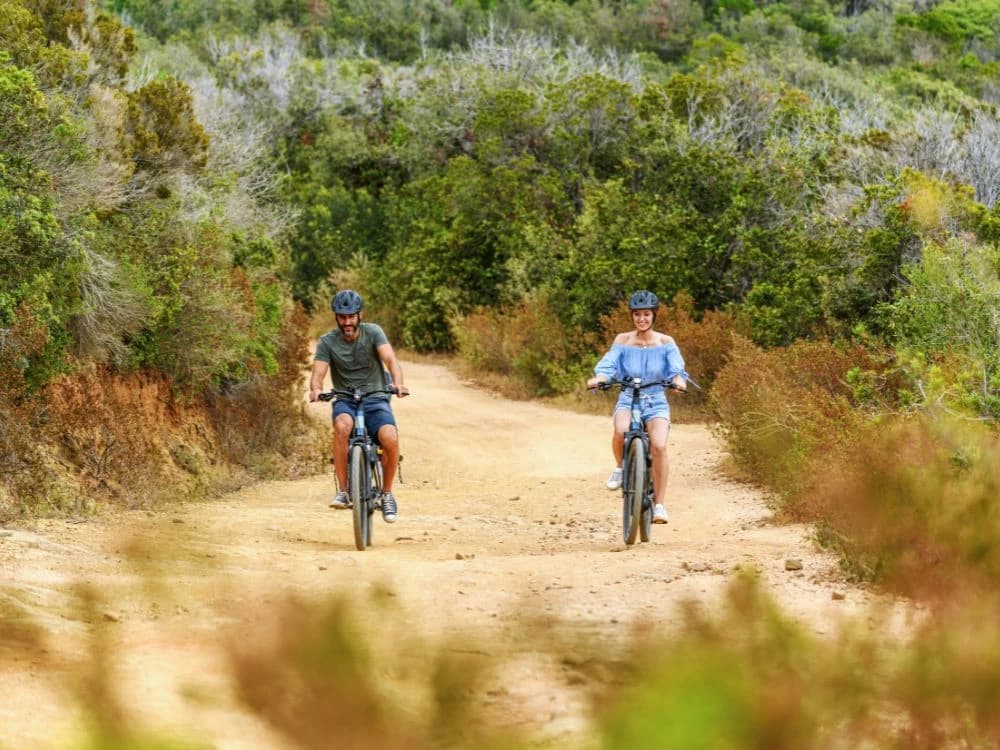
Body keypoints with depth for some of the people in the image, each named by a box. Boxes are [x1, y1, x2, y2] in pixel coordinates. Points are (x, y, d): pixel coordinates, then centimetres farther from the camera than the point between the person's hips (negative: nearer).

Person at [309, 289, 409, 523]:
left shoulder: (372, 332, -4)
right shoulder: (327, 342, -1)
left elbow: (390, 359, -19)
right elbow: (318, 373, -11)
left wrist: (398, 382, -41)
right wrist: (315, 389, -36)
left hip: (375, 399, 0)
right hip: (345, 400, 0)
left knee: (390, 438, -30)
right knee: (342, 425, -37)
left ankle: (387, 493, -4)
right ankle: (343, 492, -28)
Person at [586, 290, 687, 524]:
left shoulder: (666, 342, 1)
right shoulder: (623, 340, 2)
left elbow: (676, 367, -12)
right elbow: (608, 363, -10)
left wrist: (679, 380, -35)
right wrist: (598, 378, -32)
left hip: (656, 403, 0)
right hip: (628, 401, 0)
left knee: (659, 446, -28)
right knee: (620, 431, -36)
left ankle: (659, 505, -18)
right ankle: (620, 467, -2)